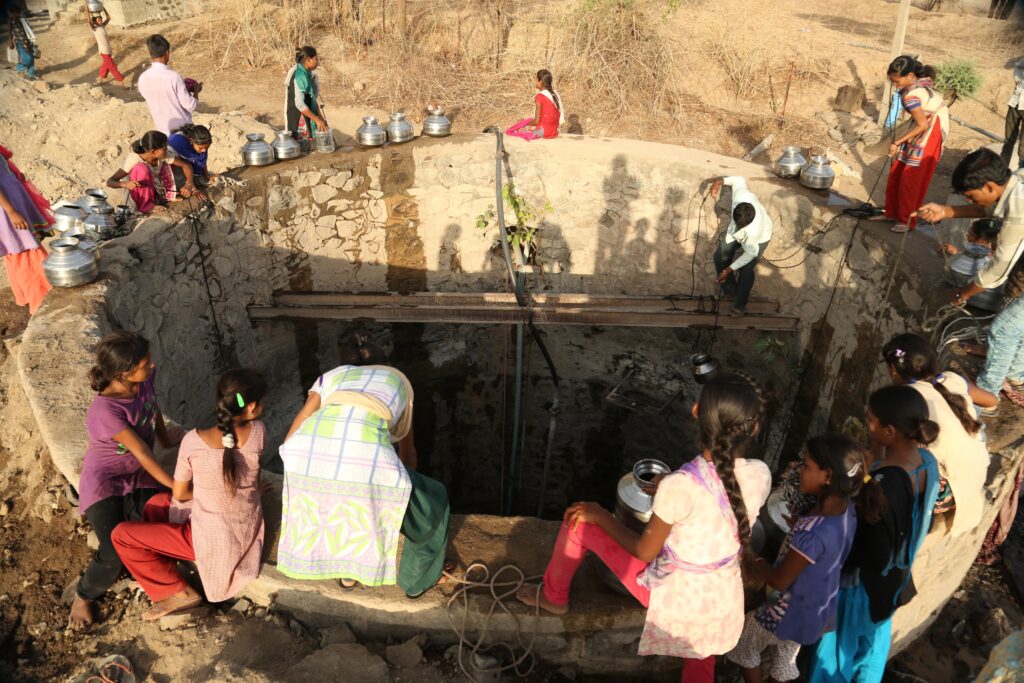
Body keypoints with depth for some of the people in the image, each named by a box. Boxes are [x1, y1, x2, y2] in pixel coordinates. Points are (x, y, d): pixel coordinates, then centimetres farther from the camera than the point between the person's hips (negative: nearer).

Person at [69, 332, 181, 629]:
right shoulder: (105, 411, -30)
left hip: (139, 478, 5)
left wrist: (165, 436, 25)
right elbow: (142, 453, -27)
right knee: (115, 556, -16)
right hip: (105, 482, -5)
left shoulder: (144, 379, -12)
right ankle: (83, 596, 17)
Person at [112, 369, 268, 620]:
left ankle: (179, 592, 12)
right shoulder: (258, 432, -15)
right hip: (250, 533, 5)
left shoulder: (193, 441, -21)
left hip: (212, 540, -5)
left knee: (121, 535, 6)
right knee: (158, 502, 22)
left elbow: (180, 493, -4)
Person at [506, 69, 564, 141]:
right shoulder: (555, 95, 6)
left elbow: (536, 121, -16)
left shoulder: (539, 96, -15)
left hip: (543, 131, -8)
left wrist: (525, 123, 4)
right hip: (554, 131, 8)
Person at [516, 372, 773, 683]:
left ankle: (553, 597, 36)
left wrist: (599, 514, -3)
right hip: (723, 600, 5)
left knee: (579, 521, 10)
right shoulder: (761, 475, -16)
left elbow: (644, 551, -17)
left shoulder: (679, 486, -32)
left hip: (672, 596, -4)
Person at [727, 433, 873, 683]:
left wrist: (759, 564, -6)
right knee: (786, 655, 30)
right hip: (820, 608, 7)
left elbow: (780, 580, -24)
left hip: (794, 613, -7)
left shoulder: (813, 532, -40)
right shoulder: (846, 509, -14)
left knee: (743, 641, 21)